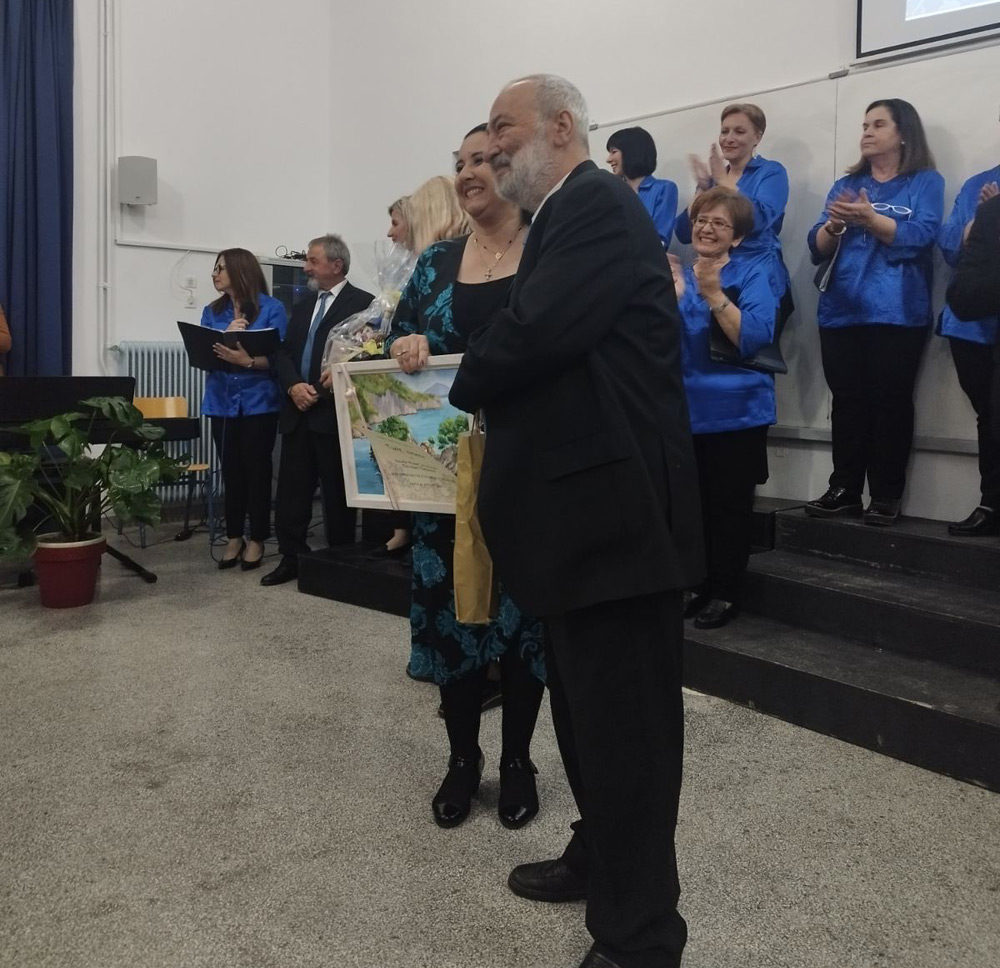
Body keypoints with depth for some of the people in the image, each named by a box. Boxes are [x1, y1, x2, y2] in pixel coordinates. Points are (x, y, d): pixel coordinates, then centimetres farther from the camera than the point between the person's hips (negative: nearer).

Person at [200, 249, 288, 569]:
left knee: (257, 469, 2)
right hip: (222, 402, 4)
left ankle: (257, 539, 13)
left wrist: (247, 361, -26)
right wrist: (225, 336, -13)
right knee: (230, 470, 8)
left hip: (259, 402, -4)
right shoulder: (212, 312, 10)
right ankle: (233, 537, 19)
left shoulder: (272, 308, -3)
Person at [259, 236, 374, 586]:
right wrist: (294, 386, -6)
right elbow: (284, 353, 14)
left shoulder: (362, 303, -5)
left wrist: (321, 392, -16)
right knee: (291, 489, 7)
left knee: (337, 491, 3)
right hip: (298, 412, 7)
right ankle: (292, 557, 17)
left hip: (334, 412, -7)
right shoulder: (302, 306, 19)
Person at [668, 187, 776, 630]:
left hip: (736, 412, -4)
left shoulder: (752, 274, -2)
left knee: (729, 505, 2)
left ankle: (726, 592, 13)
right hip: (684, 410, 4)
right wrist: (675, 291, -17)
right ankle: (695, 584, 22)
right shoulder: (674, 275, 10)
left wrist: (714, 295, -25)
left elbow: (755, 338, -17)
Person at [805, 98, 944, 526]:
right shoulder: (845, 184, 17)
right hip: (842, 312, 4)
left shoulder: (926, 182, 6)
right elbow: (818, 247, 8)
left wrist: (869, 218, -24)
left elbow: (919, 236, -11)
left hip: (897, 313, -3)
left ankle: (886, 495, 0)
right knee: (847, 401, 2)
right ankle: (844, 488, 8)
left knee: (890, 401, -5)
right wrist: (834, 225, -14)